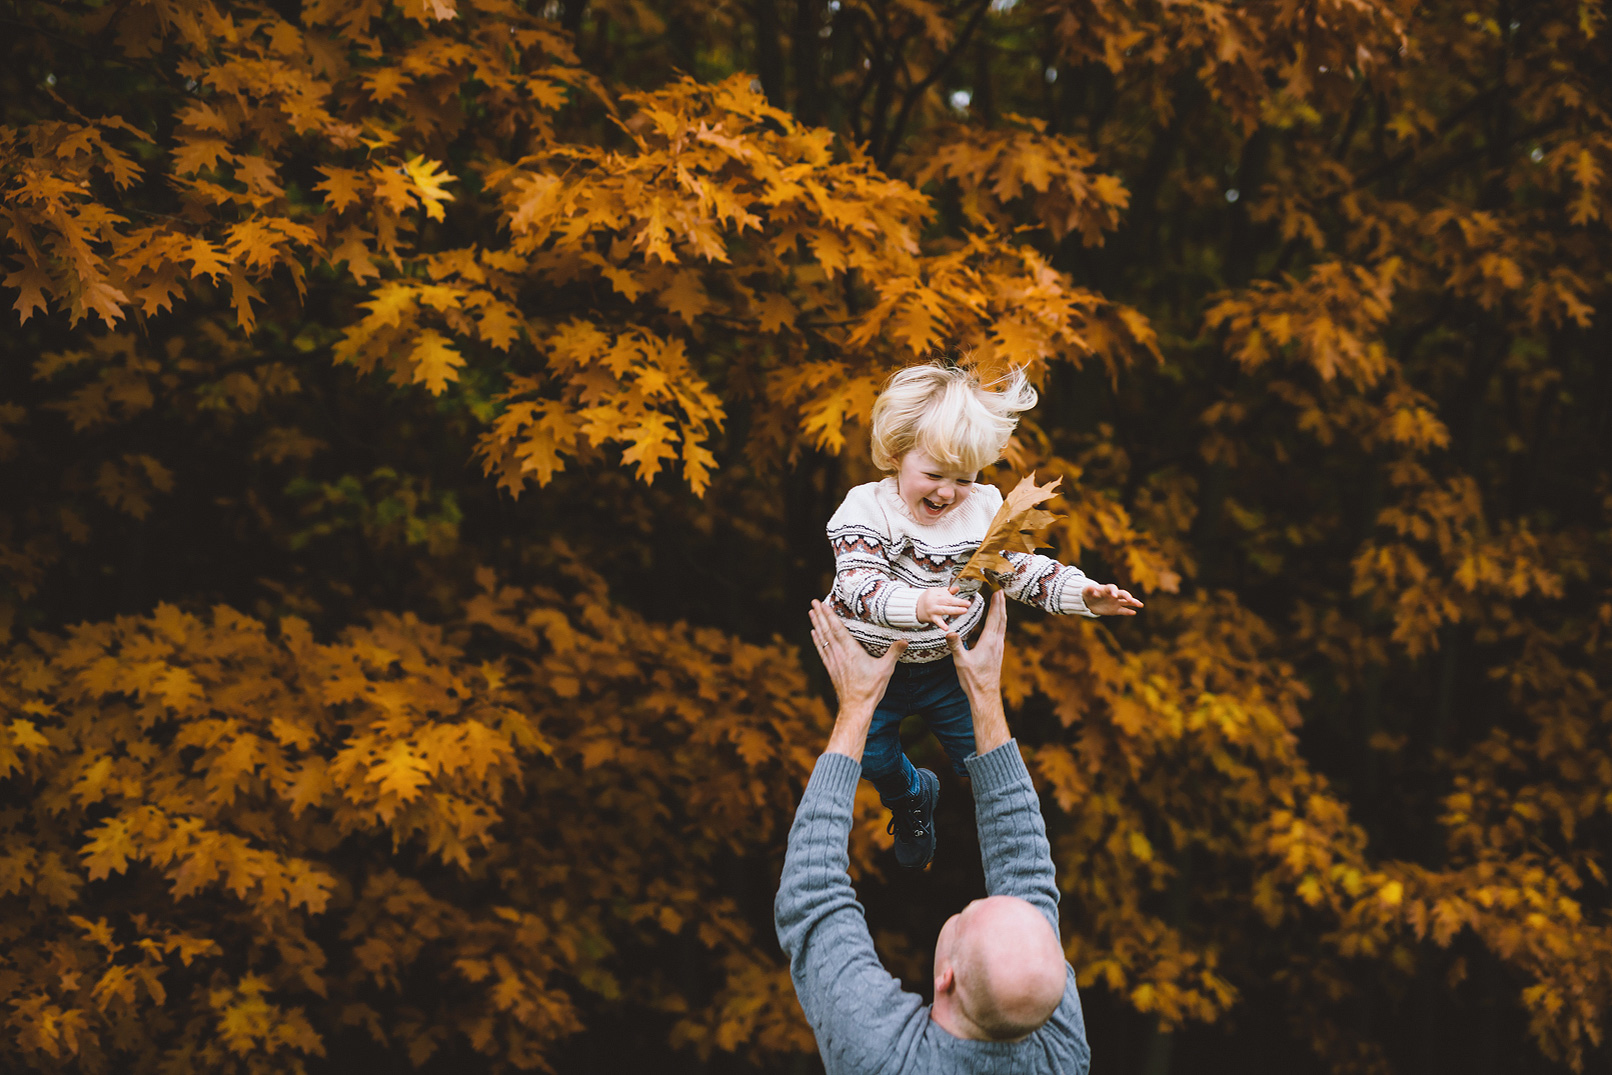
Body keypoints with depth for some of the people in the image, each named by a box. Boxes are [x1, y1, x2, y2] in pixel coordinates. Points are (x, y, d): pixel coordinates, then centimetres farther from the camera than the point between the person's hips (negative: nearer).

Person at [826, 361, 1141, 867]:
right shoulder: (866, 510, -25)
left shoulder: (985, 508, -12)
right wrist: (918, 604, -56)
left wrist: (1081, 593, -22)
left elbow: (1021, 568, -6)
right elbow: (861, 587, -37)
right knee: (875, 759, 14)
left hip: (947, 662, 2)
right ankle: (912, 798, 49)